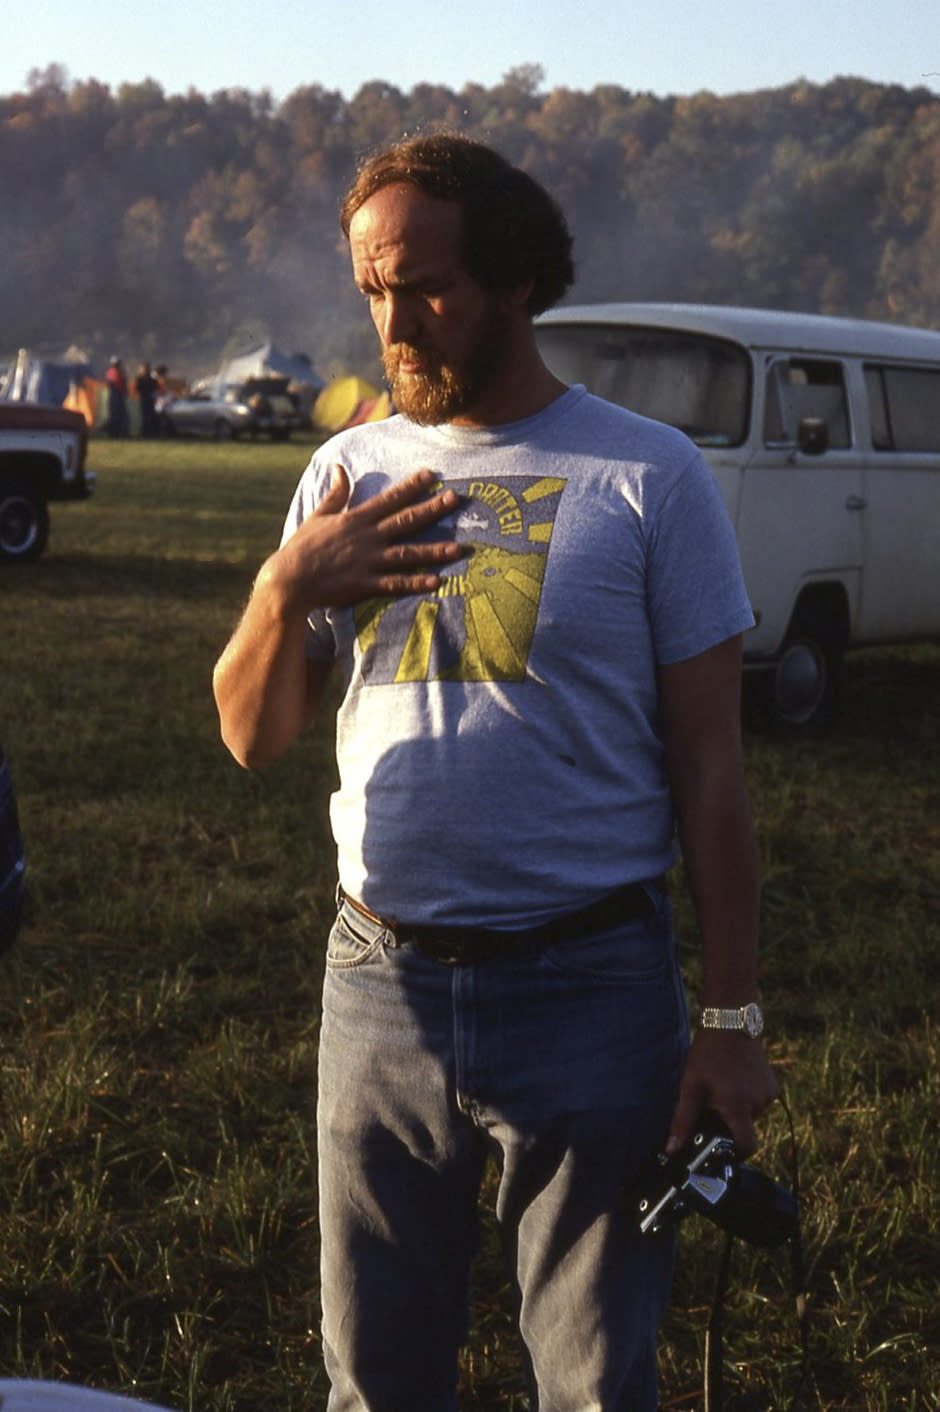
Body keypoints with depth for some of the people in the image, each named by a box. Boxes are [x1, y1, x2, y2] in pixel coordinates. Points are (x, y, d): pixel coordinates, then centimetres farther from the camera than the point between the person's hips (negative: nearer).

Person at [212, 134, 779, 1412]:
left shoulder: (647, 478, -3)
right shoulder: (349, 475, 8)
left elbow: (707, 767, -2)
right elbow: (253, 738, 8)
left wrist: (733, 1017, -6)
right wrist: (285, 594, -11)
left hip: (590, 987, -3)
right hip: (381, 982, 3)